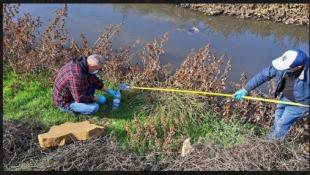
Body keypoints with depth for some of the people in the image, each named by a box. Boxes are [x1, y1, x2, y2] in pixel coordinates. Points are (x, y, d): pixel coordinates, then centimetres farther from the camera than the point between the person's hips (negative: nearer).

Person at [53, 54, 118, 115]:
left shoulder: (84, 62, -9)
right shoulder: (77, 75, -38)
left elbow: (94, 79, 6)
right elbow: (80, 98, -30)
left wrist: (108, 90, 8)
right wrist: (97, 98, -17)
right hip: (65, 102, -9)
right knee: (94, 107, -25)